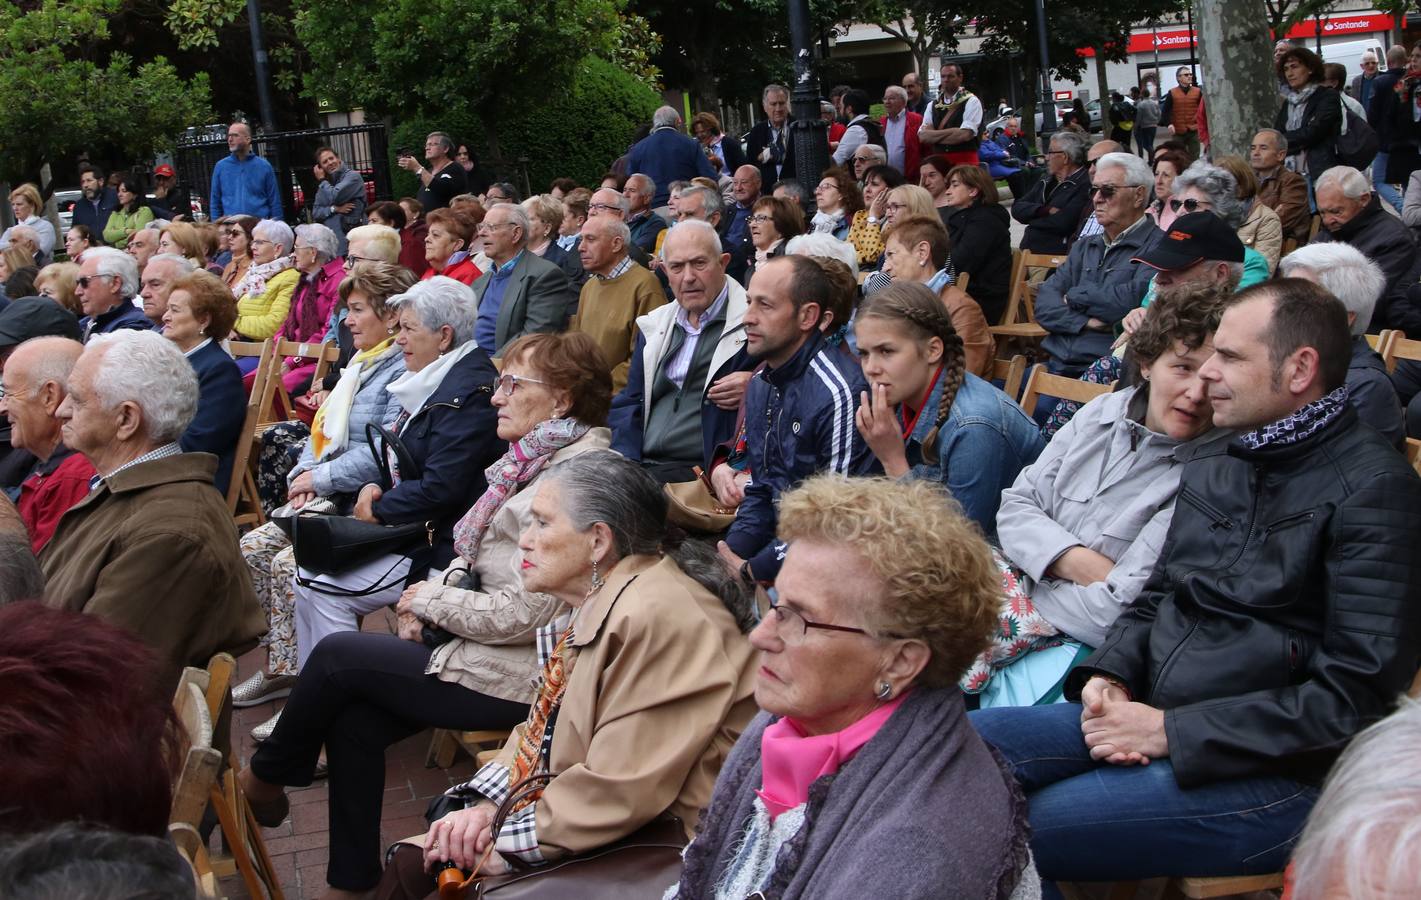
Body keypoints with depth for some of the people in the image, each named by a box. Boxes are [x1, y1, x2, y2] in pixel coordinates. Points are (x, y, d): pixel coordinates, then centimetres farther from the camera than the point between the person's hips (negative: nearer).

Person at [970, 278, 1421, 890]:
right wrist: (1110, 677, -1)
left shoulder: (1371, 488, -11)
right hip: (1148, 719, 8)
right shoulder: (1210, 470, 15)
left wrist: (1172, 729, -18)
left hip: (1270, 773, -8)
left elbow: (1356, 694, -18)